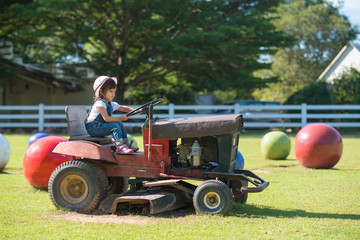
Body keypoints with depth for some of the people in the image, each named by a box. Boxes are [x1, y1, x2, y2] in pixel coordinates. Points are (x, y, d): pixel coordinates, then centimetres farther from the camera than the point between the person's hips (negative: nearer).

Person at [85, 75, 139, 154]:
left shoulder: (111, 104, 11)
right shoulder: (100, 103, -18)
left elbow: (123, 108, 17)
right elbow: (106, 118, -26)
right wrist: (120, 118, -26)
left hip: (101, 126, 9)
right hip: (93, 128, -9)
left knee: (120, 124, 1)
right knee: (114, 125, -24)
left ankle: (126, 143, 2)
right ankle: (120, 146, -33)